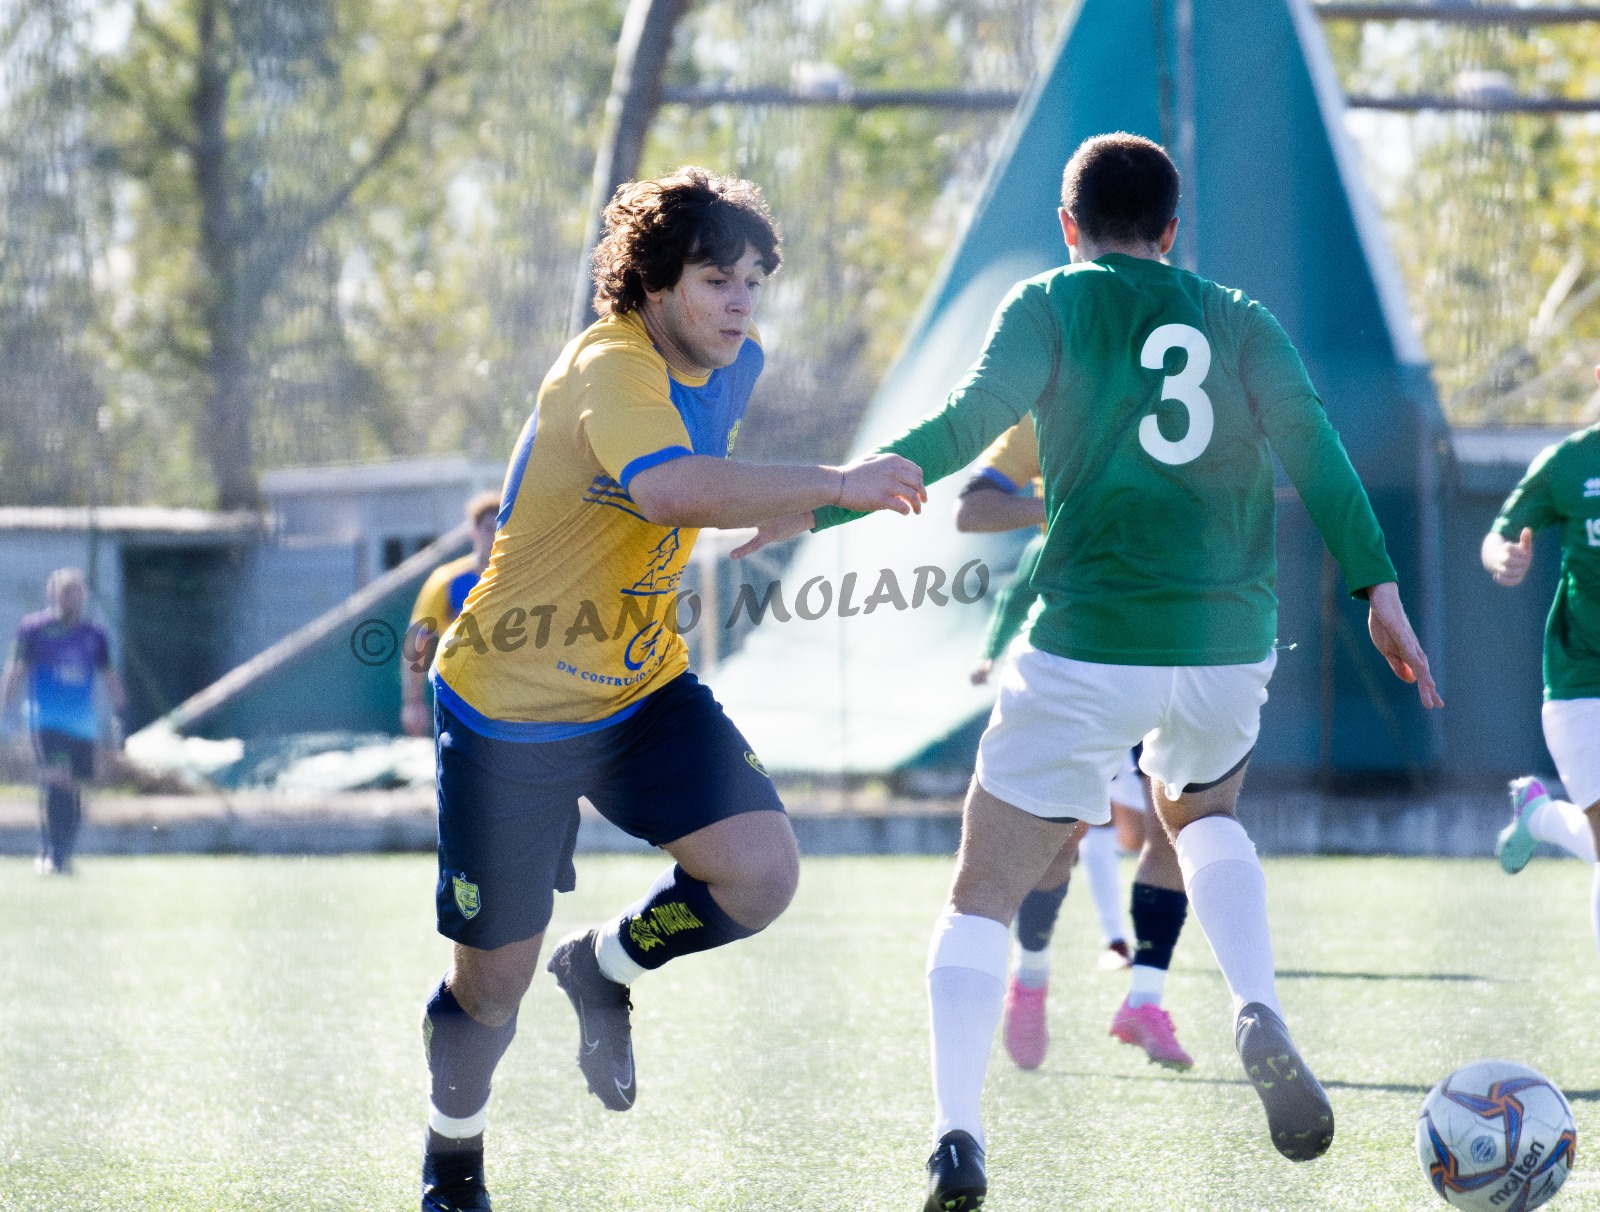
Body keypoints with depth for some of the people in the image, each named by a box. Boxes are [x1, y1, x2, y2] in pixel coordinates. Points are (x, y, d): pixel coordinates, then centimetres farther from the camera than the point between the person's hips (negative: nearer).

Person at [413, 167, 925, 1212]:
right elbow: (672, 491, -47)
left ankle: (606, 970, 13)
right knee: (495, 979, 3)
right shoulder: (608, 370, -26)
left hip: (646, 692, 6)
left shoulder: (734, 361, 1)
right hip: (512, 705, -6)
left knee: (762, 874, -18)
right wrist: (833, 486, -48)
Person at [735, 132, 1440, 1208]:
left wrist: (823, 505, -5)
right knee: (1203, 811, 33)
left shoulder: (1050, 306, 4)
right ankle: (1259, 1014, 6)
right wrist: (1378, 588, -1)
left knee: (984, 896, 7)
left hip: (1090, 644, -3)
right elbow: (1310, 442, 1)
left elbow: (965, 427, -9)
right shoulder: (1239, 321, 13)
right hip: (1231, 638, 3)